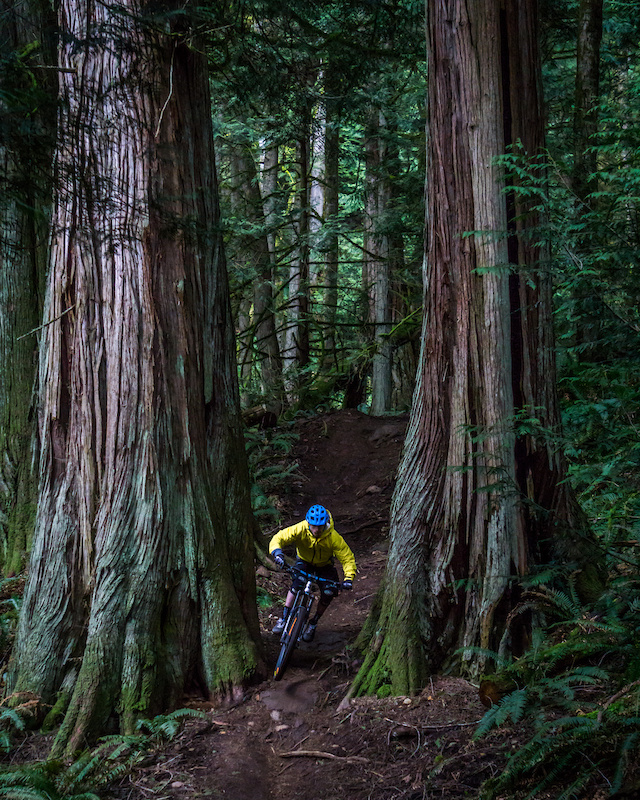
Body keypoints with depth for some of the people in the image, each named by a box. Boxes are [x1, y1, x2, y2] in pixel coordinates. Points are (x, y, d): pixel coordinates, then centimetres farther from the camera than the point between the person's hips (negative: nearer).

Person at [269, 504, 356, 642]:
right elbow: (279, 538, -31)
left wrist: (348, 578, -40)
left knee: (328, 593, -19)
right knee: (297, 583, -29)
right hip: (304, 561, 0)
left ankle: (313, 624, 4)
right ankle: (283, 618, -18)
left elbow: (347, 558, -25)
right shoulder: (300, 529, -31)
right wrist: (277, 552, -52)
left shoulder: (333, 537, -31)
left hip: (324, 565, 1)